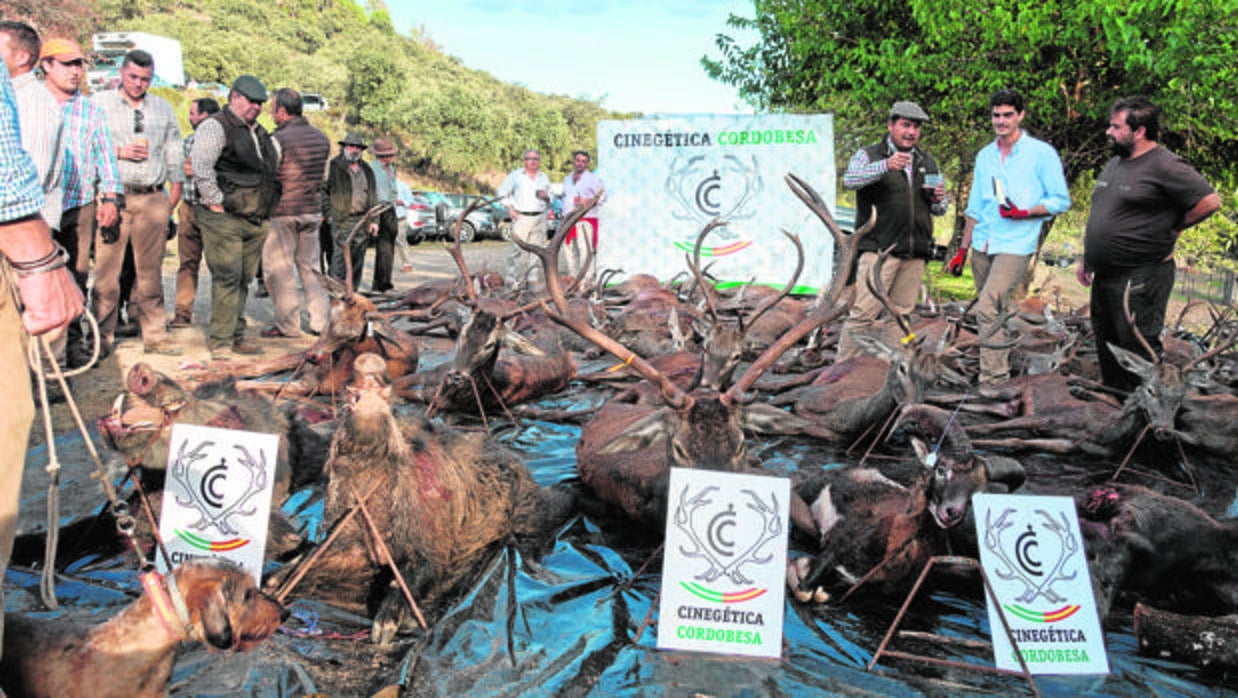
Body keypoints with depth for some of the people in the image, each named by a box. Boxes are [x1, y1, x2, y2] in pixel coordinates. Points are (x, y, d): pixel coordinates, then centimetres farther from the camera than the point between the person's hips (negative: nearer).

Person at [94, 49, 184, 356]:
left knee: (150, 271, 5)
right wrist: (119, 152, -10)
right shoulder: (100, 104, 8)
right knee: (107, 270, -4)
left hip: (153, 198, 3)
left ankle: (155, 335, 9)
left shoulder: (163, 107, 18)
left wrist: (175, 187, 13)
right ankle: (102, 338, 2)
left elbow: (174, 150, 21)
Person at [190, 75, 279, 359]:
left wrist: (268, 206, 21)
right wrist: (215, 202, -16)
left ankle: (236, 336, 18)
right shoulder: (215, 127, -5)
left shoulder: (260, 132, 22)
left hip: (256, 219, 8)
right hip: (224, 218, -8)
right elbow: (201, 166, -16)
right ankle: (220, 342, -5)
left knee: (244, 280, 10)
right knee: (227, 278, -10)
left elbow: (271, 170, 31)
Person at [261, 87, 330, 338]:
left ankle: (288, 324, 7)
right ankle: (321, 321, 15)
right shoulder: (322, 138, 6)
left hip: (284, 213, -6)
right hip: (313, 212, 6)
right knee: (310, 266, 14)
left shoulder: (278, 140, -15)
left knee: (280, 269, 3)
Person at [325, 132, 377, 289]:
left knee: (358, 260, 8)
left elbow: (373, 196, 18)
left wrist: (374, 220, 10)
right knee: (340, 257, -10)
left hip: (362, 221, 5)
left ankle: (353, 291, 16)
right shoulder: (334, 166, 1)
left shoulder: (367, 170, 16)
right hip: (342, 221, -5)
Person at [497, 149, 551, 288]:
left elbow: (551, 197, 22)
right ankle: (514, 280, -6)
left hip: (539, 218, 3)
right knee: (519, 249, -11)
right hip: (521, 218, -3)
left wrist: (546, 197, -2)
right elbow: (502, 192, 9)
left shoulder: (544, 178, 17)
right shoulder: (515, 175, 7)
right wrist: (510, 209, -1)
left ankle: (533, 279, 5)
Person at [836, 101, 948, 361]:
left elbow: (940, 210, 25)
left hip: (915, 255, 5)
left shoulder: (929, 163, 21)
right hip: (879, 249, -5)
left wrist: (938, 199, 0)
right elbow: (850, 180, -16)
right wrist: (885, 166, -31)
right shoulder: (869, 155, 5)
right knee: (864, 313, -11)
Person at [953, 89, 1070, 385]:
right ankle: (1001, 370, 25)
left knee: (987, 309, -18)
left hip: (1016, 244, -6)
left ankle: (993, 378, -14)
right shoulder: (984, 156, 14)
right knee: (993, 311, 11)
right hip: (982, 244, 6)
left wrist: (1024, 212, -17)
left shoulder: (1042, 153, -1)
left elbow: (1061, 201, -1)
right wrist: (963, 249, 18)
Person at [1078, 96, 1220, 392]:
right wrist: (1086, 258, 20)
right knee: (1106, 345, 16)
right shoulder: (1115, 163, 15)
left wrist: (1171, 229, -7)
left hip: (1141, 277, -9)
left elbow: (1210, 201, -17)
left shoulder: (1164, 166, -14)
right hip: (1104, 276, 9)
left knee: (1138, 348, -5)